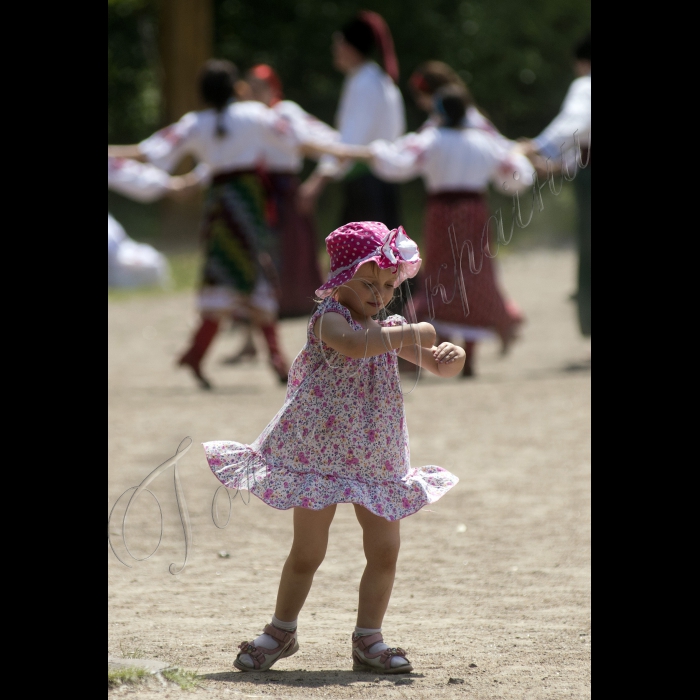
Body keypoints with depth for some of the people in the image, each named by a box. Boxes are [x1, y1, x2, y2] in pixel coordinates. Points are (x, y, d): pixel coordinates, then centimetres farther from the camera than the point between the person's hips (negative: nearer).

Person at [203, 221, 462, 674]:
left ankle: (369, 640, 15)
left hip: (377, 461, 6)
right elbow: (354, 344, -35)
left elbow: (437, 367, 8)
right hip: (320, 453, -6)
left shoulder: (391, 329, 8)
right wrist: (411, 334, -31)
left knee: (385, 550, 1)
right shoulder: (330, 318, -13)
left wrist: (450, 358, -15)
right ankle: (281, 632, 22)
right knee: (307, 552, 3)